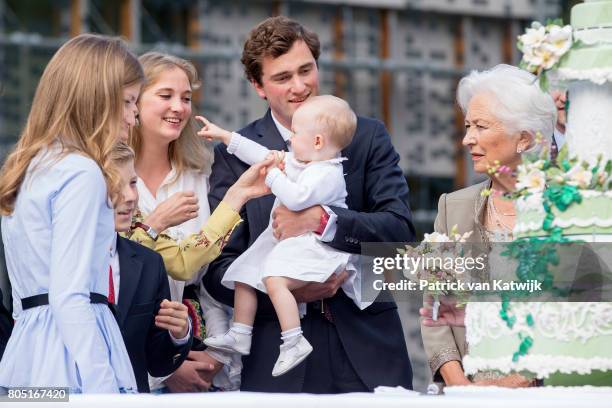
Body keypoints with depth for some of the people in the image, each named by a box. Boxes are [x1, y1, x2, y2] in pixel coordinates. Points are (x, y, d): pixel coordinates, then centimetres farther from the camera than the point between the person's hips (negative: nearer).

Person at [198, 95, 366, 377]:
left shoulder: (327, 174, -19)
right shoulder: (294, 161, 12)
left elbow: (296, 198, -32)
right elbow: (263, 155, 22)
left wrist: (273, 174, -20)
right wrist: (224, 136, 24)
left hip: (313, 246, -11)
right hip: (283, 240, 11)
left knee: (275, 280, -32)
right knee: (244, 277, 13)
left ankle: (293, 341, -32)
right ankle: (239, 335, 19)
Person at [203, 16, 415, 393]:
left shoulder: (368, 137, 6)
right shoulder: (235, 154, 3)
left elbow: (401, 229, -5)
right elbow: (219, 269, 0)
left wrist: (323, 220, -20)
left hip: (367, 351, 1)